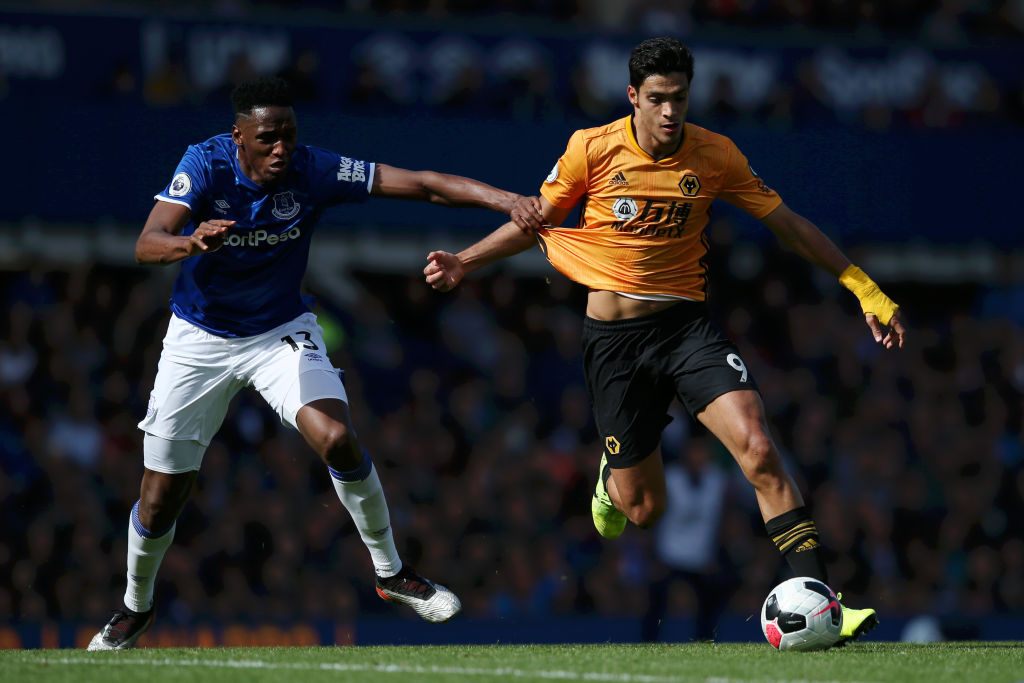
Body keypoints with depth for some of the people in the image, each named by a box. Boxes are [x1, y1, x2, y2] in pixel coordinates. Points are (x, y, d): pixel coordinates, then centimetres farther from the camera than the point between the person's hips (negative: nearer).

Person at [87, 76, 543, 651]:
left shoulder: (314, 171, -19)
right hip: (200, 339, 0)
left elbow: (424, 185, -23)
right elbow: (147, 245, -32)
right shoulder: (206, 164, -22)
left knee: (337, 439, -25)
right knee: (161, 500, 1)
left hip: (281, 332, 0)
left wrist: (507, 201, -35)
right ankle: (136, 606, 31)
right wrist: (189, 243, -55)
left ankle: (391, 572, -5)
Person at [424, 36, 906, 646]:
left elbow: (788, 223, 6)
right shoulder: (592, 149, -6)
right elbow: (536, 223, 9)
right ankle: (615, 476, 42)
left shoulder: (715, 155, -3)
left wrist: (865, 289, 3)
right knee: (644, 510, 3)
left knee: (758, 448, -24)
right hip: (614, 337, 0)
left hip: (687, 322, 1)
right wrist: (464, 262, -2)